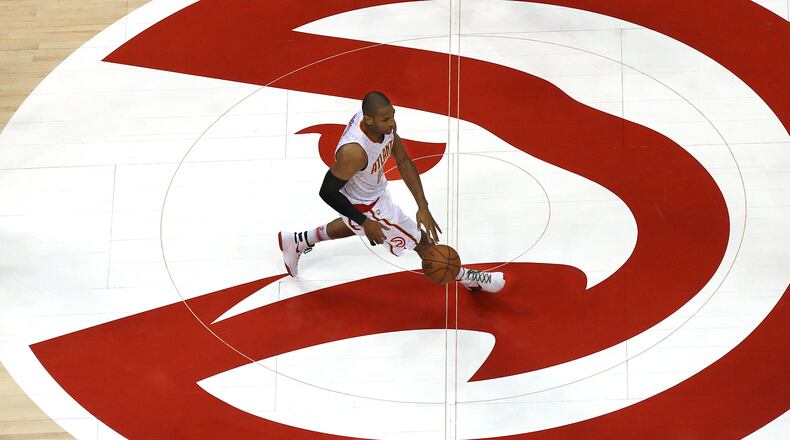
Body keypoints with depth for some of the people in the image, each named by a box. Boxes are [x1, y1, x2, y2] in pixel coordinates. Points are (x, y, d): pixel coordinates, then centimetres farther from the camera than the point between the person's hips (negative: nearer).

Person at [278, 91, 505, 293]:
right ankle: (468, 278, 30)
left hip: (375, 189, 7)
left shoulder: (385, 123, -21)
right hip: (365, 205, -7)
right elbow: (327, 192, -30)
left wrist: (423, 206, -14)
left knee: (353, 225, 39)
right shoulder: (354, 151, -43)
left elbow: (403, 162, -9)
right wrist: (365, 222, -23)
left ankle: (296, 242, 56)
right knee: (421, 240, 7)